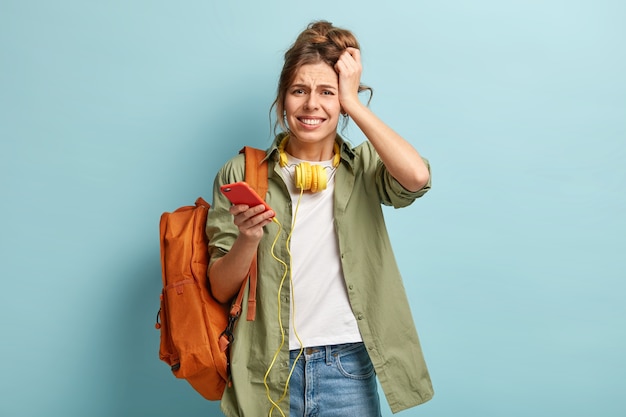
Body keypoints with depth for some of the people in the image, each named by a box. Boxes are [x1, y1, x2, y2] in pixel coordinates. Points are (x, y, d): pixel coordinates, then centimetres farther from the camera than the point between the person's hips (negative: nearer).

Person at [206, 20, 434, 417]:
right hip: (266, 370, 0)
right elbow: (221, 290, -2)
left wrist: (353, 102, -13)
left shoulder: (364, 168, 1)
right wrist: (248, 239, -22)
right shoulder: (242, 173, -1)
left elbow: (417, 177, -22)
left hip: (348, 368, 0)